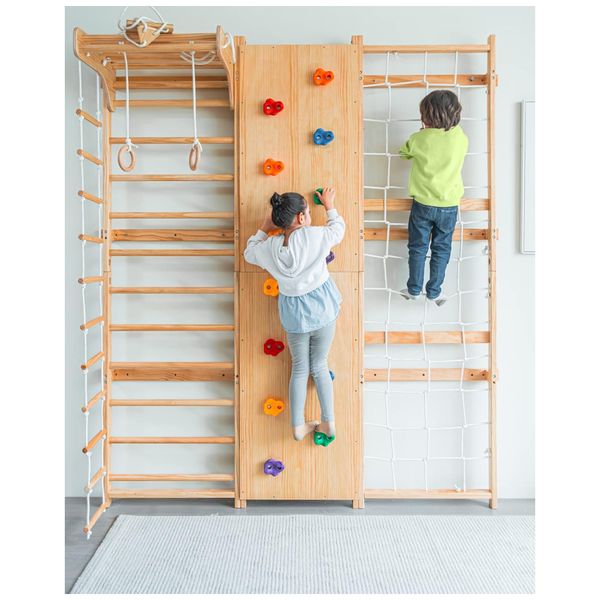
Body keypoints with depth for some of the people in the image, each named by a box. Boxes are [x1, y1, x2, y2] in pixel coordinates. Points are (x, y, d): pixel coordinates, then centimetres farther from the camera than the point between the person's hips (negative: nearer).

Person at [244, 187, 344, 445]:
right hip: (323, 308, -1)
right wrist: (329, 206, 20)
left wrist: (264, 228, 17)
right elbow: (338, 228, 3)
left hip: (294, 314, 1)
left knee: (300, 369, 17)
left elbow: (249, 253, 12)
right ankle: (328, 423, 15)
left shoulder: (269, 248, -12)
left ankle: (298, 426, 19)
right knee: (319, 365, 16)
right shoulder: (315, 236, -19)